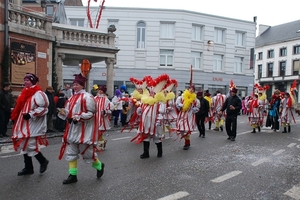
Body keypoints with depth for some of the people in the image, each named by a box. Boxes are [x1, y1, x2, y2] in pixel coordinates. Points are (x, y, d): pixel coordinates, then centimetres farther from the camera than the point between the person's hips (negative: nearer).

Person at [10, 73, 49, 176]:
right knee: (24, 145, 11)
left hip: (33, 125, -9)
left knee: (29, 145, -10)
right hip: (24, 124, 9)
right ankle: (28, 168, 22)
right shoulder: (25, 93, 14)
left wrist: (30, 115, -24)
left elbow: (43, 108, -20)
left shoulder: (38, 94, -14)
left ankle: (43, 161, 13)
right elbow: (20, 107, 23)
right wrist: (15, 118, 16)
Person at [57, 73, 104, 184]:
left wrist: (78, 118, -22)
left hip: (84, 130, -8)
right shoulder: (72, 98, 13)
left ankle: (99, 165, 27)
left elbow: (91, 113, -15)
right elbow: (69, 112, 18)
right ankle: (72, 175, 18)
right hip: (72, 129, 8)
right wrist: (64, 113, -4)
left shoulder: (87, 97, -11)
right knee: (71, 153, 9)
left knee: (87, 151, 1)